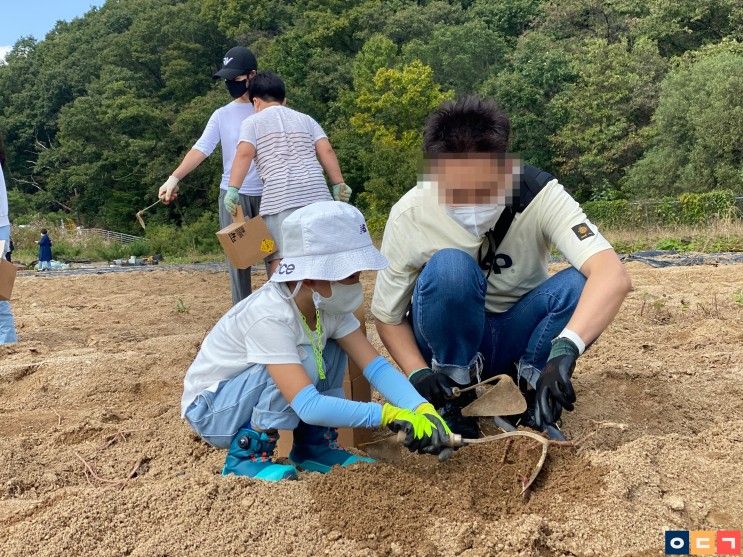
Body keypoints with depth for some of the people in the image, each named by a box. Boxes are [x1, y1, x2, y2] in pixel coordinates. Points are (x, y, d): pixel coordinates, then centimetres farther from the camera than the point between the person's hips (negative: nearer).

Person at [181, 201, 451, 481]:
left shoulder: (328, 304, -11)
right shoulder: (270, 316, -34)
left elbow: (375, 365, -16)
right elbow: (308, 406, -39)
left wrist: (423, 410, -30)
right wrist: (389, 414, -37)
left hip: (254, 403, 7)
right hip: (208, 409, -7)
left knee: (331, 351, -7)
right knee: (304, 360, -29)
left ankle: (314, 446, 4)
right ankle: (247, 455, -12)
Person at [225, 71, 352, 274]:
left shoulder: (252, 122, 13)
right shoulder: (305, 119, 23)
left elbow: (244, 153, -3)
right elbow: (326, 151, 12)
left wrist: (232, 189, -6)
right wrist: (339, 184, 12)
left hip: (280, 198, -4)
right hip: (317, 194, 4)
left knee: (280, 260, -6)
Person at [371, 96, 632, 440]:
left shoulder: (540, 195, -23)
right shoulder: (410, 216, -22)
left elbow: (614, 276, -37)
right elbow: (387, 316, -11)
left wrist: (565, 349, -52)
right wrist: (418, 373, -29)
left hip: (516, 335, 1)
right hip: (450, 340, -1)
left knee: (582, 286, -29)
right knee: (449, 268, -33)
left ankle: (527, 396, -5)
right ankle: (454, 402, -11)